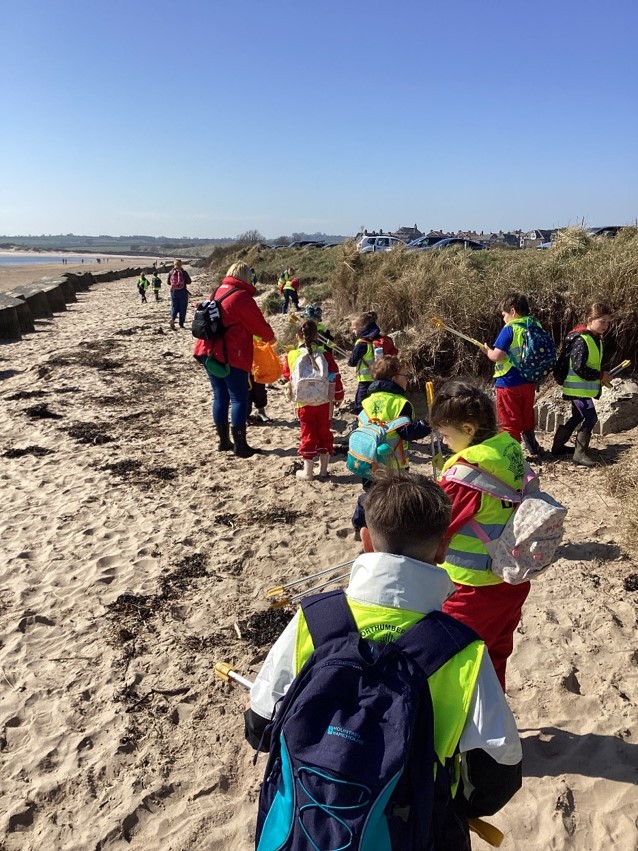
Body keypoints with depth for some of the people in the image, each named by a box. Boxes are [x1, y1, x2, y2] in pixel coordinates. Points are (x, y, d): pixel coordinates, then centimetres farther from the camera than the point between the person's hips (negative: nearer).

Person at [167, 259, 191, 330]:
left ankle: (172, 318, -16)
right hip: (183, 292, -2)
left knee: (174, 306, 12)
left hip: (173, 291, 3)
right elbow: (189, 282, -4)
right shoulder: (184, 272, -9)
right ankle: (181, 324, 7)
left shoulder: (171, 273, -1)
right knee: (182, 308, 7)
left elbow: (168, 282, 6)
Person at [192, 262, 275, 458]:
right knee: (239, 399, -1)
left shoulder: (217, 292, 13)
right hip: (230, 355, -8)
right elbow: (259, 325, -5)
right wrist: (270, 337, 16)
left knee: (220, 396, 13)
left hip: (209, 351, 8)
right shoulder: (242, 297, -11)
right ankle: (240, 445, 0)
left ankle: (223, 441, 20)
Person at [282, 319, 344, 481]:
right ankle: (323, 470, 19)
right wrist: (338, 396, 13)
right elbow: (334, 377, 0)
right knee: (324, 434, 13)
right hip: (324, 402, 1)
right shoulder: (325, 355, -6)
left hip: (304, 404, 0)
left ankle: (307, 472, 11)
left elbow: (287, 375, 10)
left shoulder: (292, 356, -6)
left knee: (308, 435, 8)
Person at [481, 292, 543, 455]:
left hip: (509, 383, -6)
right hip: (529, 381, 7)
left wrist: (487, 350, -1)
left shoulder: (510, 329, -17)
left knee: (510, 421, 4)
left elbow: (497, 356, -21)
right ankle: (532, 446, 33)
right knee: (527, 416, 22)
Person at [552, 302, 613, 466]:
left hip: (584, 388, 10)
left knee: (577, 417, 17)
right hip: (578, 388, -10)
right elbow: (578, 367, -25)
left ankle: (558, 446, 28)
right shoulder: (581, 340, -21)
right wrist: (601, 375, -18)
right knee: (590, 418, -10)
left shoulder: (596, 339, 9)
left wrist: (600, 376, 5)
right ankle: (580, 453, 0)